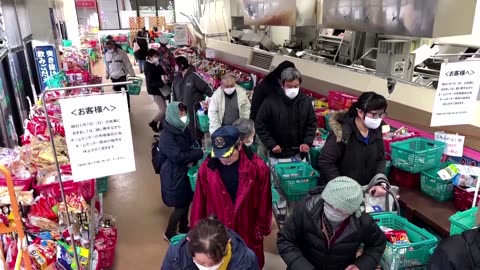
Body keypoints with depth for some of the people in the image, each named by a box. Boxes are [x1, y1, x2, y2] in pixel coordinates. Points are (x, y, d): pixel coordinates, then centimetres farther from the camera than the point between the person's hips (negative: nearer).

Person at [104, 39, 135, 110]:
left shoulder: (121, 53, -9)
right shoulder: (106, 54, 6)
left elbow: (128, 64, -9)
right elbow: (107, 65, 18)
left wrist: (132, 74, -10)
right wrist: (107, 74, 18)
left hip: (122, 76, -4)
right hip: (113, 77, 4)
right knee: (117, 92, 12)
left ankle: (127, 107, 9)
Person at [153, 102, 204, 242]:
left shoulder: (182, 130, 3)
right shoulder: (166, 136, -21)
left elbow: (190, 147, 10)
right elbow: (177, 156, -26)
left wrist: (193, 159, -13)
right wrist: (200, 153, -23)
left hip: (185, 171, 8)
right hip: (174, 175, -7)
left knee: (187, 201, 18)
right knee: (180, 205, 2)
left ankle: (183, 227, 39)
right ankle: (169, 233, 22)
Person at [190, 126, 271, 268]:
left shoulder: (257, 168, -15)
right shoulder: (207, 168, -12)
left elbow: (264, 204, -4)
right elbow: (199, 203, -2)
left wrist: (261, 230, 4)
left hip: (249, 235, 0)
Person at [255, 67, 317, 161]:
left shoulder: (306, 101, -5)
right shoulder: (271, 101, -17)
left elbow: (312, 123, 5)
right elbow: (260, 125, -10)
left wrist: (307, 142, -7)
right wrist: (271, 144, -14)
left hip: (298, 154, 3)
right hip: (277, 155, -2)